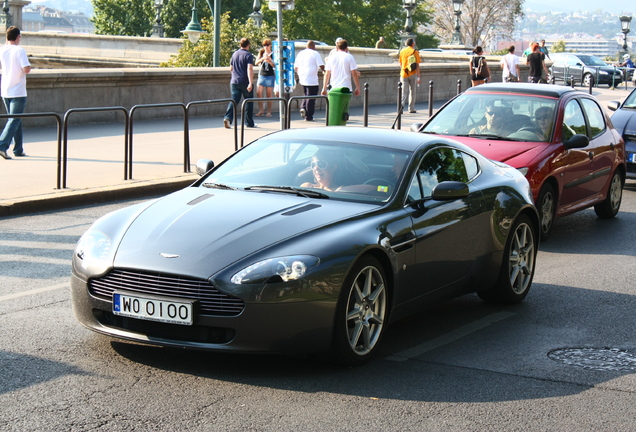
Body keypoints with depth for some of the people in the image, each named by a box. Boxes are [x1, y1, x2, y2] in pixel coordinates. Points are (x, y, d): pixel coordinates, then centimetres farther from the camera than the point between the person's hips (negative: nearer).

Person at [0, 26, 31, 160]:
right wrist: (29, 66, 2)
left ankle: (18, 149, 19)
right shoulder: (19, 50, -13)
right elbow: (26, 69, -22)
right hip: (18, 92, -6)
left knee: (16, 119, 17)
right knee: (14, 120, -5)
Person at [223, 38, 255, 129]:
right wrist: (250, 83, -26)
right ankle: (249, 122, 15)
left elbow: (231, 69, 19)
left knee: (234, 101, -1)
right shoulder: (248, 55, -7)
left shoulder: (235, 54, 11)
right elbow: (250, 68, -19)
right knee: (249, 102, 10)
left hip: (234, 82, 4)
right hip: (245, 83, -4)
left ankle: (227, 118, -23)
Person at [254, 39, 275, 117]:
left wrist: (269, 60, -20)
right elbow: (256, 62, 2)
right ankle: (260, 111, 3)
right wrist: (262, 59, -17)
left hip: (270, 76, -3)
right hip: (261, 75, 3)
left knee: (269, 94, -1)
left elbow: (275, 65, -4)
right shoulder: (261, 53, 12)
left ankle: (269, 112, 5)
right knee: (258, 93, -5)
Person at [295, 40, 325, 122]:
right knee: (311, 98, 0)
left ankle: (303, 107, -2)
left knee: (306, 95, 22)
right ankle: (308, 117, 0)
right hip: (312, 80, -6)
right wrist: (325, 70, 9)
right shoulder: (315, 53, -5)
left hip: (302, 79, 6)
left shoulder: (300, 53, 11)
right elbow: (321, 66, -10)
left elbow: (296, 67, 15)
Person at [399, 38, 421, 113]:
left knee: (404, 91, 3)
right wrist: (418, 77, -5)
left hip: (404, 74, 3)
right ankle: (411, 109, 14)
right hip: (413, 74, -3)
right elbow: (417, 65, -8)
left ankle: (402, 103, -24)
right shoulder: (415, 52, -5)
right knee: (413, 91, 10)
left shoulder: (402, 51, 6)